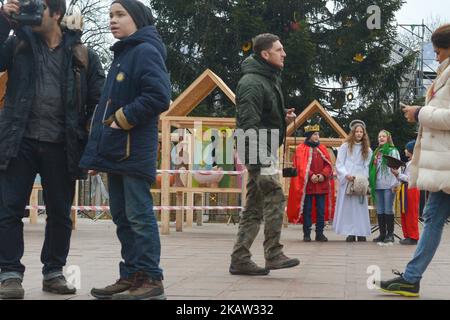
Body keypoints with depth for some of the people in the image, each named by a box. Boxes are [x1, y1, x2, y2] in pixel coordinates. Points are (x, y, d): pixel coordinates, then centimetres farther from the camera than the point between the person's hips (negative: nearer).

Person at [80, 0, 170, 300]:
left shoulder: (146, 51, -8)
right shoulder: (123, 54, 20)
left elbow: (159, 96, -21)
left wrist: (123, 118, -14)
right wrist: (101, 148, 15)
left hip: (134, 148, -9)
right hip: (116, 148, 9)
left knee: (139, 215, -8)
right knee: (122, 216, 10)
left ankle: (151, 279, -4)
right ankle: (131, 275, 15)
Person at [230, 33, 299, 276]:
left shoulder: (270, 79, 19)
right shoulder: (252, 82, -13)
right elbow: (248, 123, -21)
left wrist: (283, 117, 12)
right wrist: (255, 158, -26)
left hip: (265, 148, 10)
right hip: (256, 148, -10)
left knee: (254, 206, 8)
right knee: (275, 197, -13)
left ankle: (240, 259, 10)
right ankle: (273, 254, -9)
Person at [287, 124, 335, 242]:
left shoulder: (322, 149, 14)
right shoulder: (301, 149, 3)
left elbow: (328, 165, 8)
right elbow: (301, 166, -6)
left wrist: (323, 175, -10)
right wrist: (310, 175, -19)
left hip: (322, 185, 3)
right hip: (307, 185, -3)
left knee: (321, 210, 3)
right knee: (307, 210, 0)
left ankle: (319, 233, 9)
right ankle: (306, 234, 5)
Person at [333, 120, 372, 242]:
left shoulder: (367, 149, 11)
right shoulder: (345, 146, 4)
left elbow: (367, 166, 10)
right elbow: (339, 164, 0)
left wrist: (365, 177, -7)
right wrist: (346, 175, -14)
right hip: (347, 181, -2)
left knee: (360, 206, 0)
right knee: (348, 206, -4)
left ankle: (361, 233, 2)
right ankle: (350, 233, -3)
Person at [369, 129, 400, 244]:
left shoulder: (393, 151, 1)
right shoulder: (376, 153, 19)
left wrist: (395, 183, -13)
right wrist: (371, 183, 12)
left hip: (388, 186, -6)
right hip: (377, 186, 6)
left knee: (388, 210, -5)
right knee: (380, 211, 6)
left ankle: (390, 234, 0)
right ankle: (382, 234, 12)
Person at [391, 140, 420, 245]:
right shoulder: (408, 162, 15)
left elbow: (410, 178, -19)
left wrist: (398, 174, -14)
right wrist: (397, 174, 2)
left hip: (411, 189, -10)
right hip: (405, 189, 10)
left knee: (411, 214, -4)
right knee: (404, 214, 12)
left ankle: (413, 237, 1)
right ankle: (407, 236, 18)